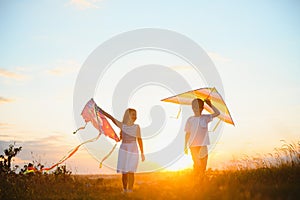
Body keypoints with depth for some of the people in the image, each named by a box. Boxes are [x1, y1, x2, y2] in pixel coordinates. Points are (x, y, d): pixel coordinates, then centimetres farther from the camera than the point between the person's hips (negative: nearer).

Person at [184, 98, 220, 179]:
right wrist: (185, 146, 2)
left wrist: (210, 105, 1)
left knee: (203, 165, 4)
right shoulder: (190, 120, -1)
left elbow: (217, 113, 6)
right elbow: (187, 133, 3)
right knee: (198, 164, -11)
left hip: (203, 146, 3)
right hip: (193, 146, -3)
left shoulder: (205, 118, 5)